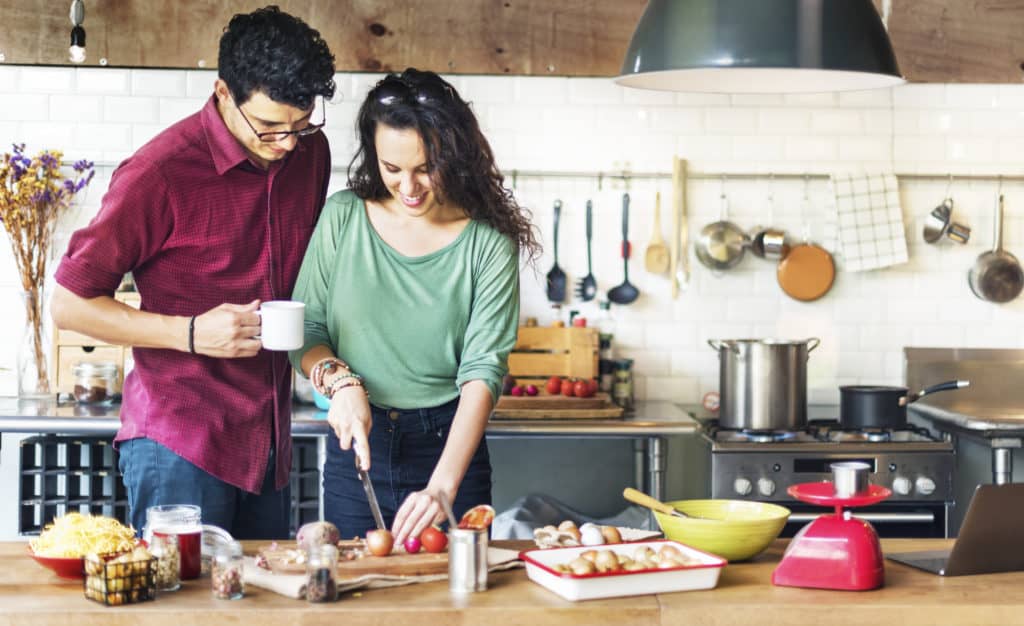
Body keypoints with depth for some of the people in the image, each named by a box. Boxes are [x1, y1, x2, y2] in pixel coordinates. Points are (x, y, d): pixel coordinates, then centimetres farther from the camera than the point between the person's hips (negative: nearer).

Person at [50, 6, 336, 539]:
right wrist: (190, 333, -19)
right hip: (180, 445, -6)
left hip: (269, 444, 6)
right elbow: (70, 304, -8)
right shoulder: (160, 174, -13)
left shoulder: (310, 154, 5)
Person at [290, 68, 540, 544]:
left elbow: (484, 370, -14)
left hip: (449, 445, -1)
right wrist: (339, 381, -19)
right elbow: (304, 330, 3)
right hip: (355, 448, 2)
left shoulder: (488, 243, -9)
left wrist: (442, 486, -25)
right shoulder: (343, 218, -2)